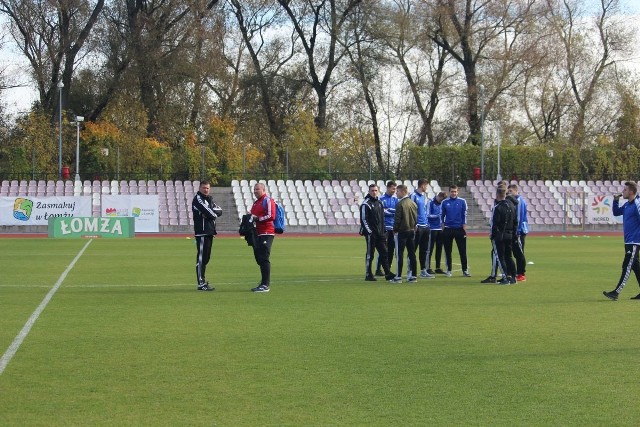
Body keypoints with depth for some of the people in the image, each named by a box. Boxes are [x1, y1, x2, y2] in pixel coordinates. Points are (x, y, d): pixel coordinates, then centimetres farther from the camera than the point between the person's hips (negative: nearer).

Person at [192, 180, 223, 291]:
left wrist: (212, 212, -9)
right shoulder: (198, 198, -8)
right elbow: (208, 211, -18)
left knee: (206, 257, 14)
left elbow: (219, 211, 8)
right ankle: (201, 284, -8)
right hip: (201, 232, -9)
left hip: (209, 231, 9)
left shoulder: (209, 199, 20)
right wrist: (214, 214, 1)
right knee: (201, 257, -8)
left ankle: (202, 279, 23)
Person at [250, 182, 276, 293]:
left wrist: (257, 218, -17)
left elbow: (271, 216, -19)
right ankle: (264, 283, 18)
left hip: (266, 234, -10)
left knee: (264, 259, -12)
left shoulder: (268, 201, -9)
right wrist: (250, 217, 9)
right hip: (258, 234, 10)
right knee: (259, 258, 12)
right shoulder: (256, 203, 21)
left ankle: (266, 285, -11)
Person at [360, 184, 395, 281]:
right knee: (370, 255, -2)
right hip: (371, 233, -7)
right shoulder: (366, 204, -8)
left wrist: (383, 231, 15)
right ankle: (368, 275, 4)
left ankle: (388, 273, 10)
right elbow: (363, 219, -13)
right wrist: (369, 231, -18)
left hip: (380, 233, 7)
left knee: (384, 253, 7)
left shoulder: (379, 202, 15)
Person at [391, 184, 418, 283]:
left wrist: (395, 230, -3)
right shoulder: (413, 203, 9)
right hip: (412, 231, 7)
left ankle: (398, 277, -4)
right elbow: (416, 218, 12)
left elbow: (397, 219, -15)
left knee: (399, 254, -3)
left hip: (402, 231, -7)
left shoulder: (400, 204, -14)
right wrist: (413, 228, 17)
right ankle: (413, 276, 10)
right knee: (412, 254, 9)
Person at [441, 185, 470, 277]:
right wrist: (443, 229, 4)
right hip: (448, 229, 1)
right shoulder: (445, 202, 4)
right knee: (448, 251, 4)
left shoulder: (462, 202, 1)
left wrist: (464, 230, -4)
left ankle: (465, 270, 4)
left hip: (459, 229, -1)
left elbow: (464, 216, 1)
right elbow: (442, 216, 9)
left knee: (462, 251, -1)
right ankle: (449, 270, 12)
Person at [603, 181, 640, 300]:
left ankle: (616, 293, -10)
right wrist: (616, 200, 10)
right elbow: (616, 213, 24)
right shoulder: (627, 205, 12)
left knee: (627, 267, -8)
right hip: (629, 241, 9)